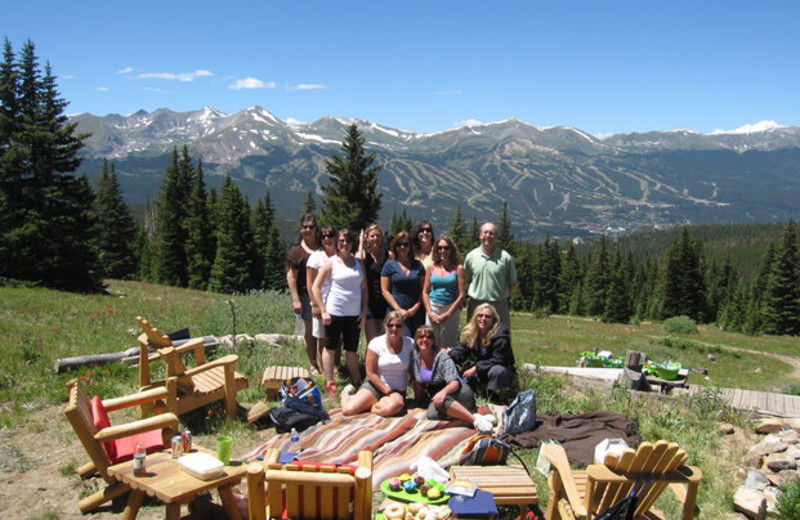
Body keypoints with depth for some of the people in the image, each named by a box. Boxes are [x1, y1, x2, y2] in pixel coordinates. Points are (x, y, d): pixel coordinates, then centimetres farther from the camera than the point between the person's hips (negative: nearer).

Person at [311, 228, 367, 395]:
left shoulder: (358, 263, 8)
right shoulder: (331, 263, -4)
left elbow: (364, 288, 11)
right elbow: (315, 287, -6)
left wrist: (364, 311, 4)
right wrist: (323, 311, -11)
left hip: (354, 313, 3)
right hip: (334, 312, -3)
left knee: (352, 350, 11)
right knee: (330, 347, 8)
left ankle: (357, 382, 20)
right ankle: (329, 383, 18)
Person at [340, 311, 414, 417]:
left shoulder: (409, 343, -4)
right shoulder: (376, 343, -7)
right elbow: (371, 373, -5)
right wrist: (388, 391, -10)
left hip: (398, 391, 0)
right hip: (375, 386, 0)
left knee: (390, 408, -37)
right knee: (348, 409, -18)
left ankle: (370, 406, -3)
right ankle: (346, 394, 19)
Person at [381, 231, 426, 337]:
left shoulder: (418, 265, 13)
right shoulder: (389, 265, 5)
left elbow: (423, 289, 11)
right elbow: (385, 290, 0)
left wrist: (416, 307, -3)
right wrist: (399, 310, -7)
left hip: (416, 312, 3)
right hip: (396, 312, -3)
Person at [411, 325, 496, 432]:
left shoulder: (442, 358, -12)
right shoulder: (415, 358, 1)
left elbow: (455, 383, -22)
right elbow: (418, 382, 9)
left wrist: (443, 391, -42)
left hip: (460, 393, -4)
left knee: (441, 400, -40)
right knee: (431, 414, -32)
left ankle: (475, 419, -38)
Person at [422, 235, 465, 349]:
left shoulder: (458, 268, -1)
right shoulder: (431, 268, 7)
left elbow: (461, 295, -4)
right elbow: (425, 292, 8)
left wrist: (448, 314, -8)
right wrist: (429, 313, -3)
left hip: (451, 309, -2)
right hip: (433, 308, 2)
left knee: (448, 345, 3)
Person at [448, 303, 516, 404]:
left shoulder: (500, 334, -20)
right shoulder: (471, 333, 0)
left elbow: (498, 360, -24)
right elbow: (461, 351, -5)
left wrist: (476, 367, -27)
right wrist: (448, 354, -26)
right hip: (480, 375, 6)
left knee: (497, 371, -39)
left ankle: (497, 402, -19)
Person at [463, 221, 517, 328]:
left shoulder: (505, 257, -3)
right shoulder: (471, 256, 2)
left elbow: (512, 282, 7)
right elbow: (465, 280, 13)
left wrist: (503, 295, 1)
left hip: (498, 306, -1)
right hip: (476, 305, 2)